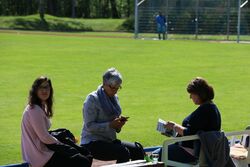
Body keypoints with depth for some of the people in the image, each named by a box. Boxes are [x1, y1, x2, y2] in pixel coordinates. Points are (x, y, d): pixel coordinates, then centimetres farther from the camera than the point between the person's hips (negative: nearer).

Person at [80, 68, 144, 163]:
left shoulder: (114, 98, 12)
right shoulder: (92, 99, -10)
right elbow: (89, 126, -17)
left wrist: (119, 123, -4)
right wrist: (110, 125, -25)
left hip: (110, 140, 7)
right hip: (92, 143, -7)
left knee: (137, 150, -14)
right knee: (123, 152, -29)